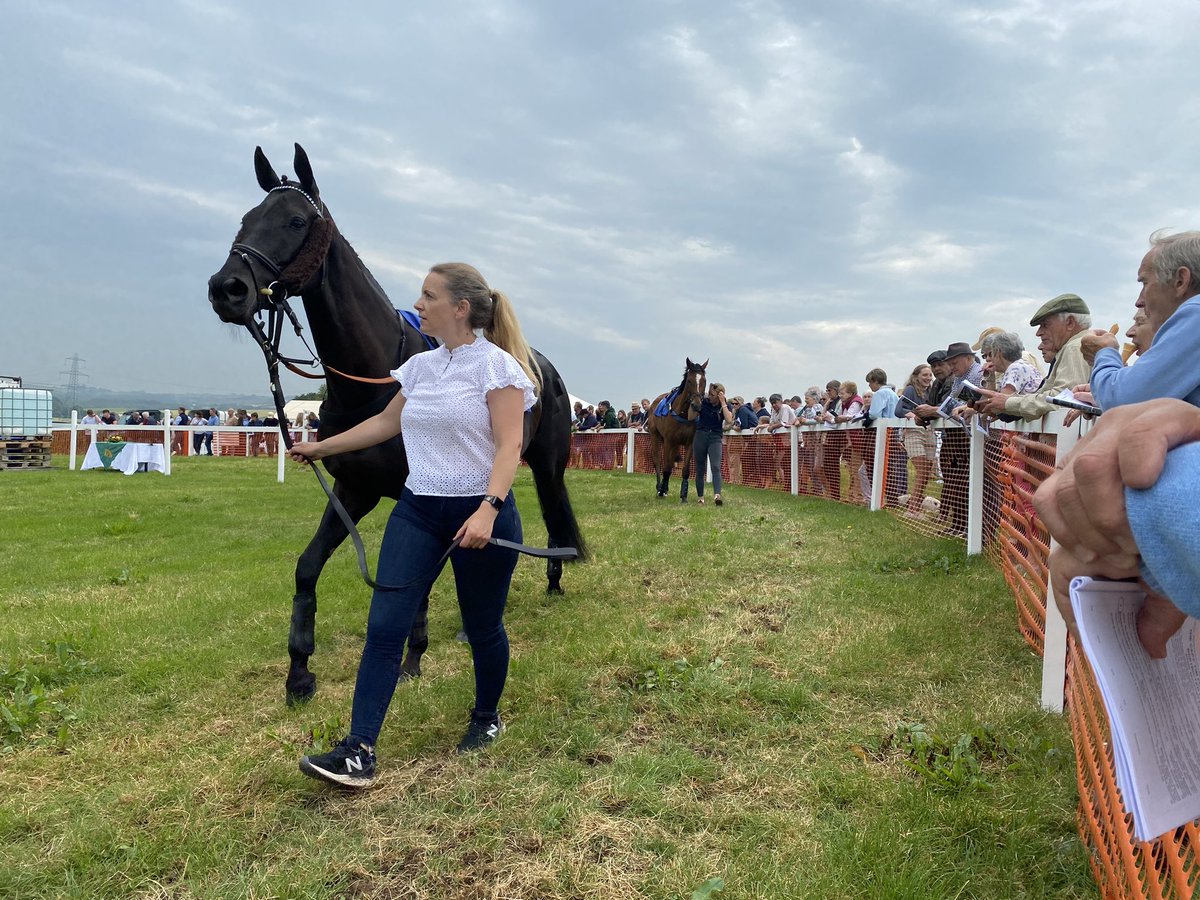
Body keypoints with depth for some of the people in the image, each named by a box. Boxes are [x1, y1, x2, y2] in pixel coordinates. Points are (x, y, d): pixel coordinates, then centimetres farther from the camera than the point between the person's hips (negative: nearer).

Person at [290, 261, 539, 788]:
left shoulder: (496, 365, -9)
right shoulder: (421, 367, 10)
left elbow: (508, 446, -16)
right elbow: (386, 422, 24)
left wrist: (488, 509, -29)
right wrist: (322, 448, 30)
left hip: (480, 513, -6)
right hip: (417, 509, 6)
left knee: (482, 627, 10)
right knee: (384, 626, -4)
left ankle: (486, 718, 35)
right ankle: (359, 751, 0)